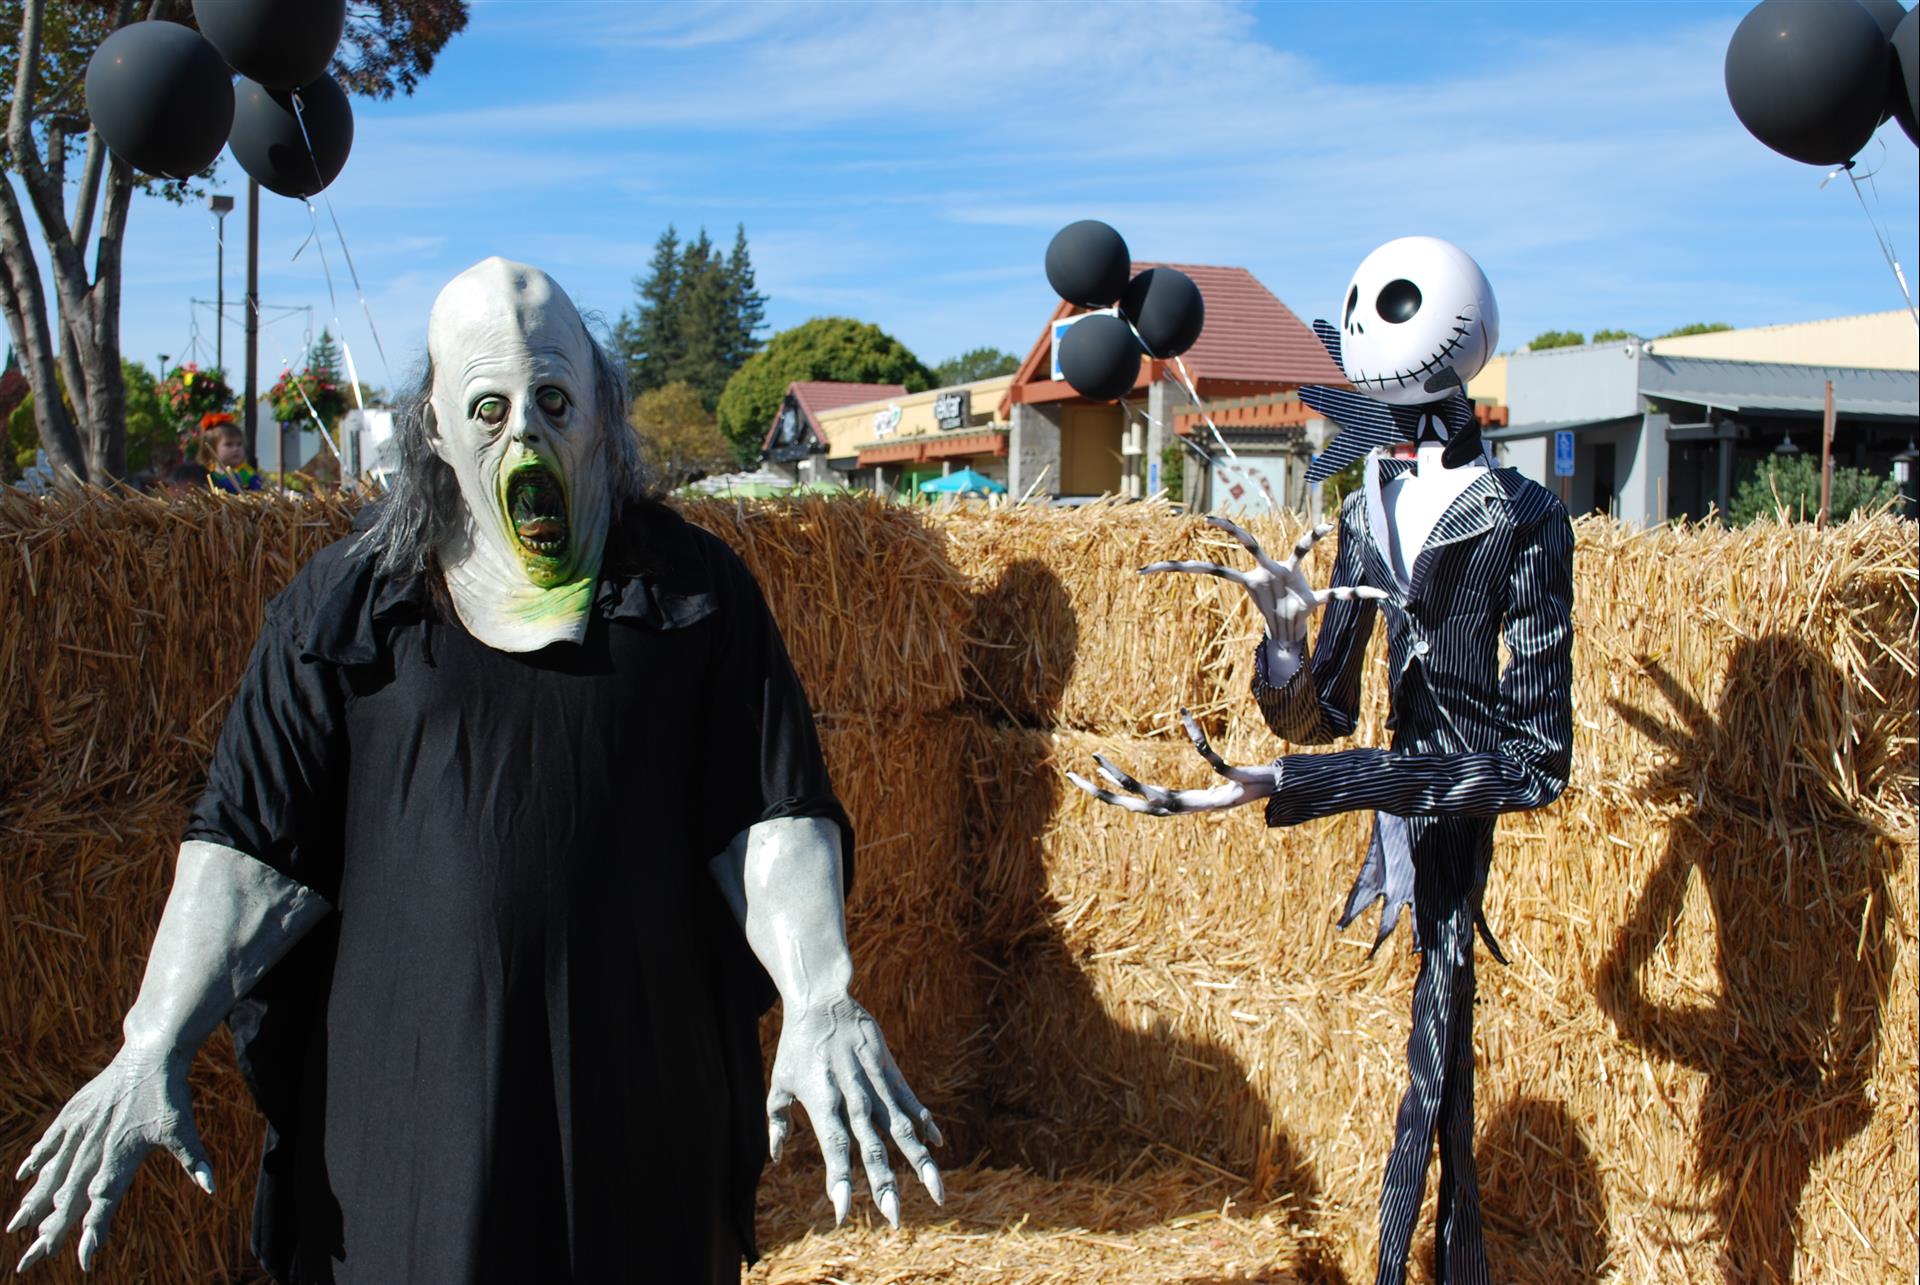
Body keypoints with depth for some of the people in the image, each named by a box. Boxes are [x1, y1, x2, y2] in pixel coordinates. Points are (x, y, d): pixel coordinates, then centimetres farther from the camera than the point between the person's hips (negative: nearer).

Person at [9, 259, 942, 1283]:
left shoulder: (691, 588, 3)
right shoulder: (346, 603, 3)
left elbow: (772, 813, -2)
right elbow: (249, 836, 2)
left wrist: (820, 1003, -16)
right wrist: (154, 1043, -6)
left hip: (641, 1083, 0)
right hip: (405, 1085, 0)